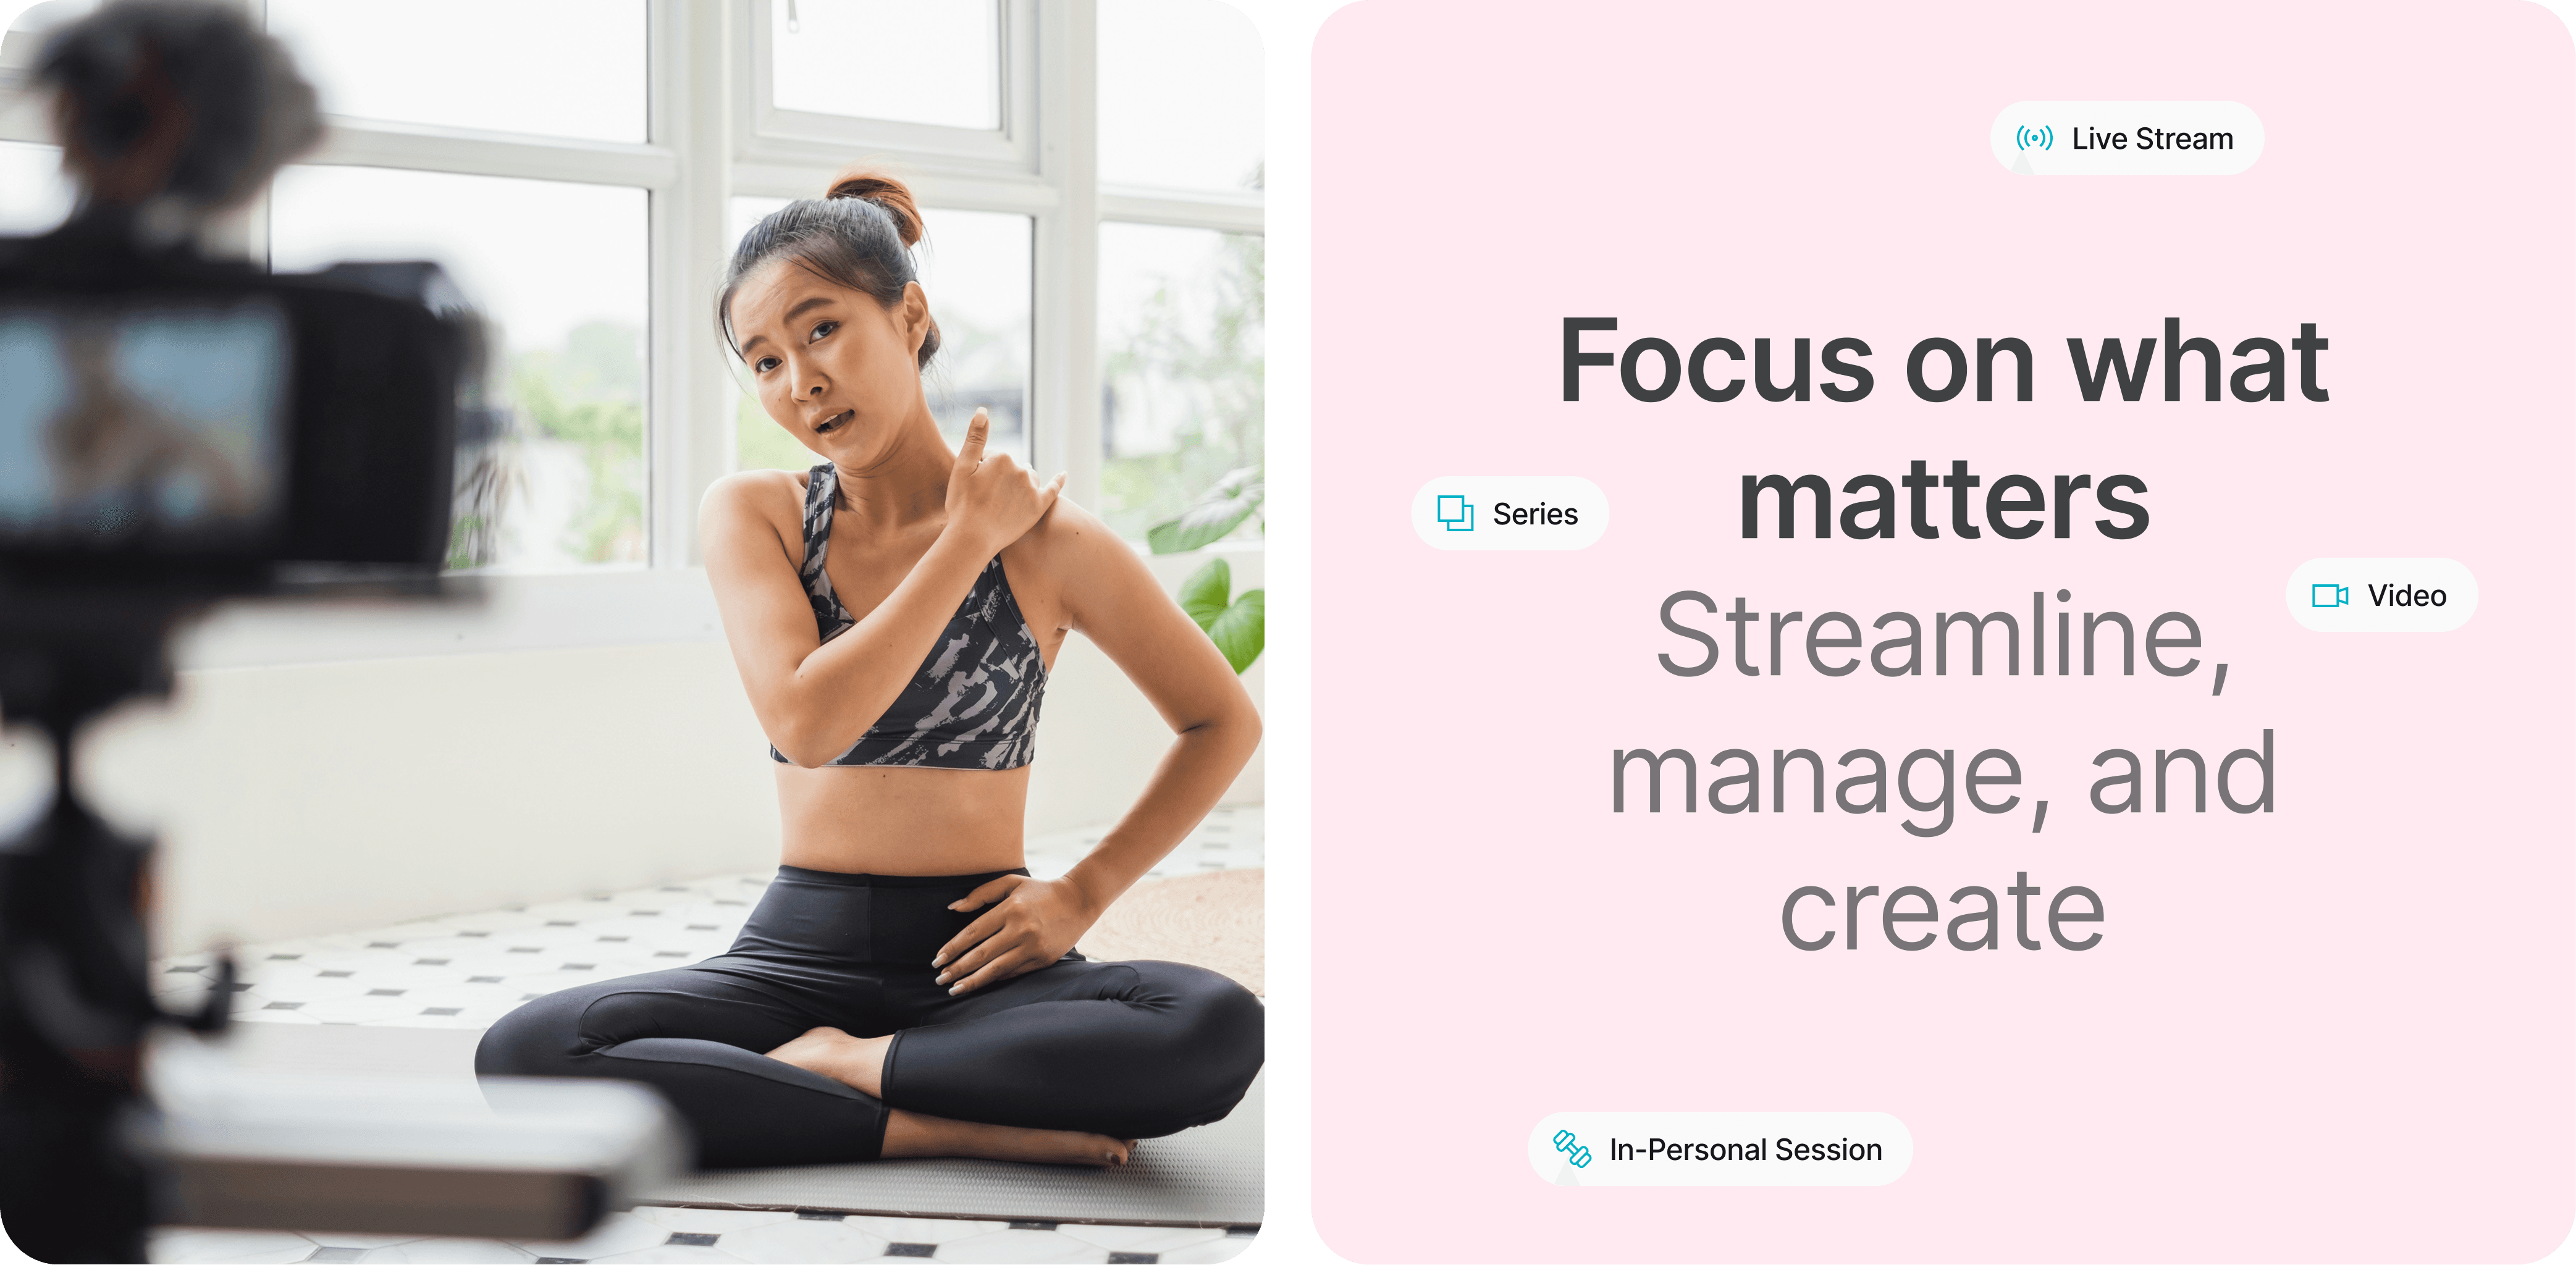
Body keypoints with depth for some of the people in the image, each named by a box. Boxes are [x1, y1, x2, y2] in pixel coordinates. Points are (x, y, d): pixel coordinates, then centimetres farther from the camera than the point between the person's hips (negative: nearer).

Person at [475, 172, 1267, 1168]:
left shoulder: (1048, 542, -2)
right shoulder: (752, 514, 3)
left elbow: (1224, 722, 10)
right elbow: (805, 722, -15)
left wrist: (1083, 892, 0)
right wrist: (968, 541, -10)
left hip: (978, 963, -1)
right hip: (802, 957, 1)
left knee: (1217, 1029, -34)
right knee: (523, 1054, -27)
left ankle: (837, 1066, -15)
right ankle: (943, 1127, -22)